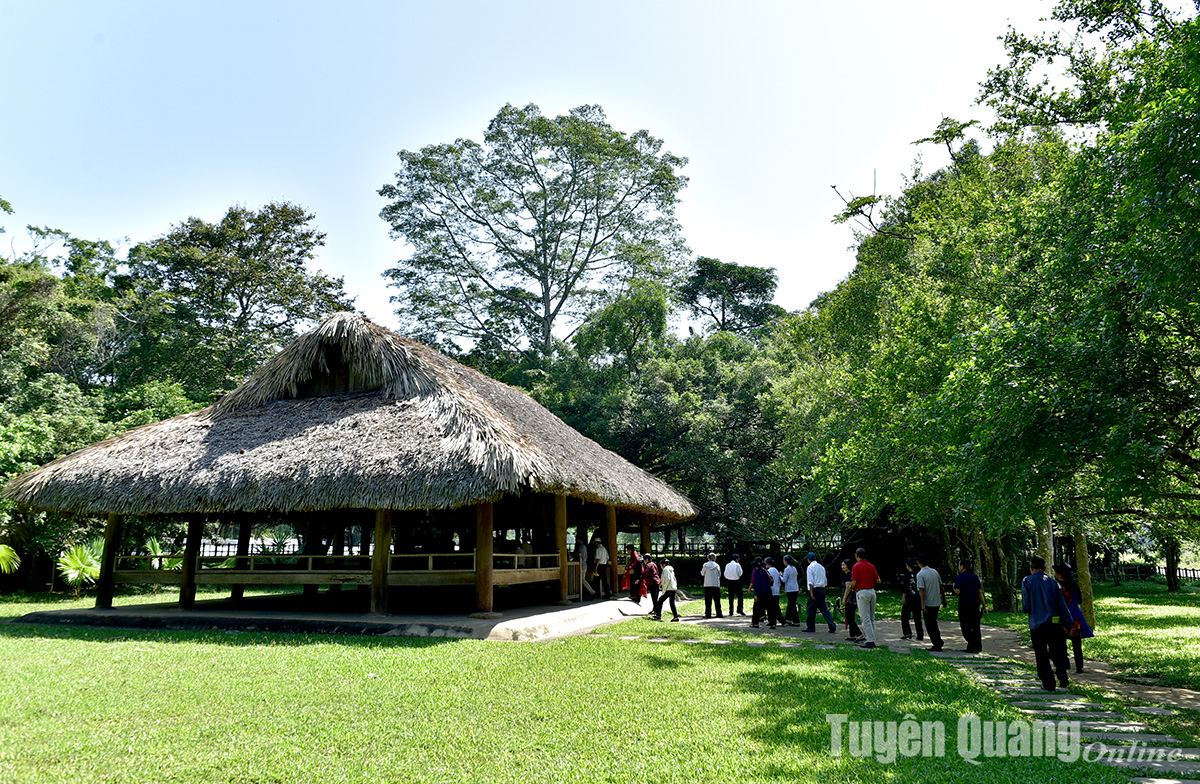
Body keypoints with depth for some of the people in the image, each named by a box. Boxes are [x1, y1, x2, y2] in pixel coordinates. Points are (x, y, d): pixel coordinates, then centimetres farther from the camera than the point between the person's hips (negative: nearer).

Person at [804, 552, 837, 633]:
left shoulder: (810, 567, -7)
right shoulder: (821, 567, 16)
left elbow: (811, 582, -15)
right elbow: (825, 581, 18)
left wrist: (811, 593, -18)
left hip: (815, 590, -7)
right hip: (823, 589, 7)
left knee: (811, 609, 3)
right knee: (824, 609, 8)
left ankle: (810, 627, 9)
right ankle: (832, 626, -1)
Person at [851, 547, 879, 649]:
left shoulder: (857, 566, -8)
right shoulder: (871, 566, 8)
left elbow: (854, 582, -12)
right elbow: (877, 580, 7)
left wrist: (850, 586, 10)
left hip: (862, 592, -6)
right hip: (872, 591, 6)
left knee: (866, 618, -5)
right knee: (872, 618, 12)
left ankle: (870, 641, -8)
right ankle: (872, 640, 15)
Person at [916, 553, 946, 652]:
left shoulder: (920, 574, -15)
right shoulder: (935, 571, 4)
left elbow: (922, 590, -20)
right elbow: (941, 587, 11)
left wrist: (923, 605, -19)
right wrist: (944, 599, 23)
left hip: (928, 604, -6)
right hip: (937, 602, 6)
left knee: (929, 625, 4)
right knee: (933, 623, 21)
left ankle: (937, 645, 4)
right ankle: (938, 641, 22)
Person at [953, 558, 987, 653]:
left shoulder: (959, 578, -6)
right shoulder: (975, 577, 7)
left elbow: (957, 592, -14)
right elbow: (980, 592, 4)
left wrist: (954, 588, 8)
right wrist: (984, 605, 6)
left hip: (964, 605, -4)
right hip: (975, 604, 4)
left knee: (965, 627, 2)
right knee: (975, 626, 11)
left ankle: (972, 646, -7)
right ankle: (978, 646, 11)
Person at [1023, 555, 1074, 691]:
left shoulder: (1027, 581, -5)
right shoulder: (1053, 583, 4)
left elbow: (1026, 606, -8)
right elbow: (1062, 605, 4)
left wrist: (1024, 610, 15)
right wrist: (1069, 624, 10)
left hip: (1036, 625, -3)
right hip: (1055, 625, 3)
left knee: (1041, 657, 8)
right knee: (1057, 652, 15)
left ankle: (1048, 684, 10)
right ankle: (1061, 673, -8)